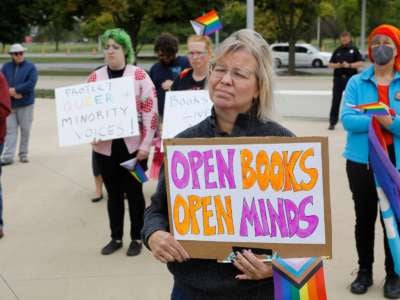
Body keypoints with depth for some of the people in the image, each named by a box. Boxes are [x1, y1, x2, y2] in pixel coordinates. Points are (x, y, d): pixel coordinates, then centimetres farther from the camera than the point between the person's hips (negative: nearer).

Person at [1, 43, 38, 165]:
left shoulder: (30, 67, -1)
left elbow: (31, 84, -13)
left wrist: (14, 89, -13)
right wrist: (12, 93, -14)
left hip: (25, 104, -2)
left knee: (25, 130, 4)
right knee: (10, 130, 1)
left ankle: (23, 154, 16)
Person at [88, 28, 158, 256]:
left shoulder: (139, 75, -4)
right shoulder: (95, 77, 6)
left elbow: (151, 111, -6)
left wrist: (145, 144, -11)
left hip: (133, 145, -3)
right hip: (105, 146, 3)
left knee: (134, 192, 7)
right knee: (113, 193, 12)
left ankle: (137, 238, 20)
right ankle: (116, 237, 25)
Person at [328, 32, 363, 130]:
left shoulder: (354, 50, 4)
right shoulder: (337, 51, 12)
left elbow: (360, 63, -2)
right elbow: (330, 64, 13)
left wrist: (349, 65, -16)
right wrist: (336, 65, -8)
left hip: (351, 78, -2)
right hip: (338, 78, 2)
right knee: (335, 101, 0)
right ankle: (332, 122, 4)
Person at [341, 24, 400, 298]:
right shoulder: (357, 82, 1)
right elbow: (347, 119, -11)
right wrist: (376, 120, -23)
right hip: (361, 161, 1)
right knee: (364, 217, 13)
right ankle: (364, 271, 27)